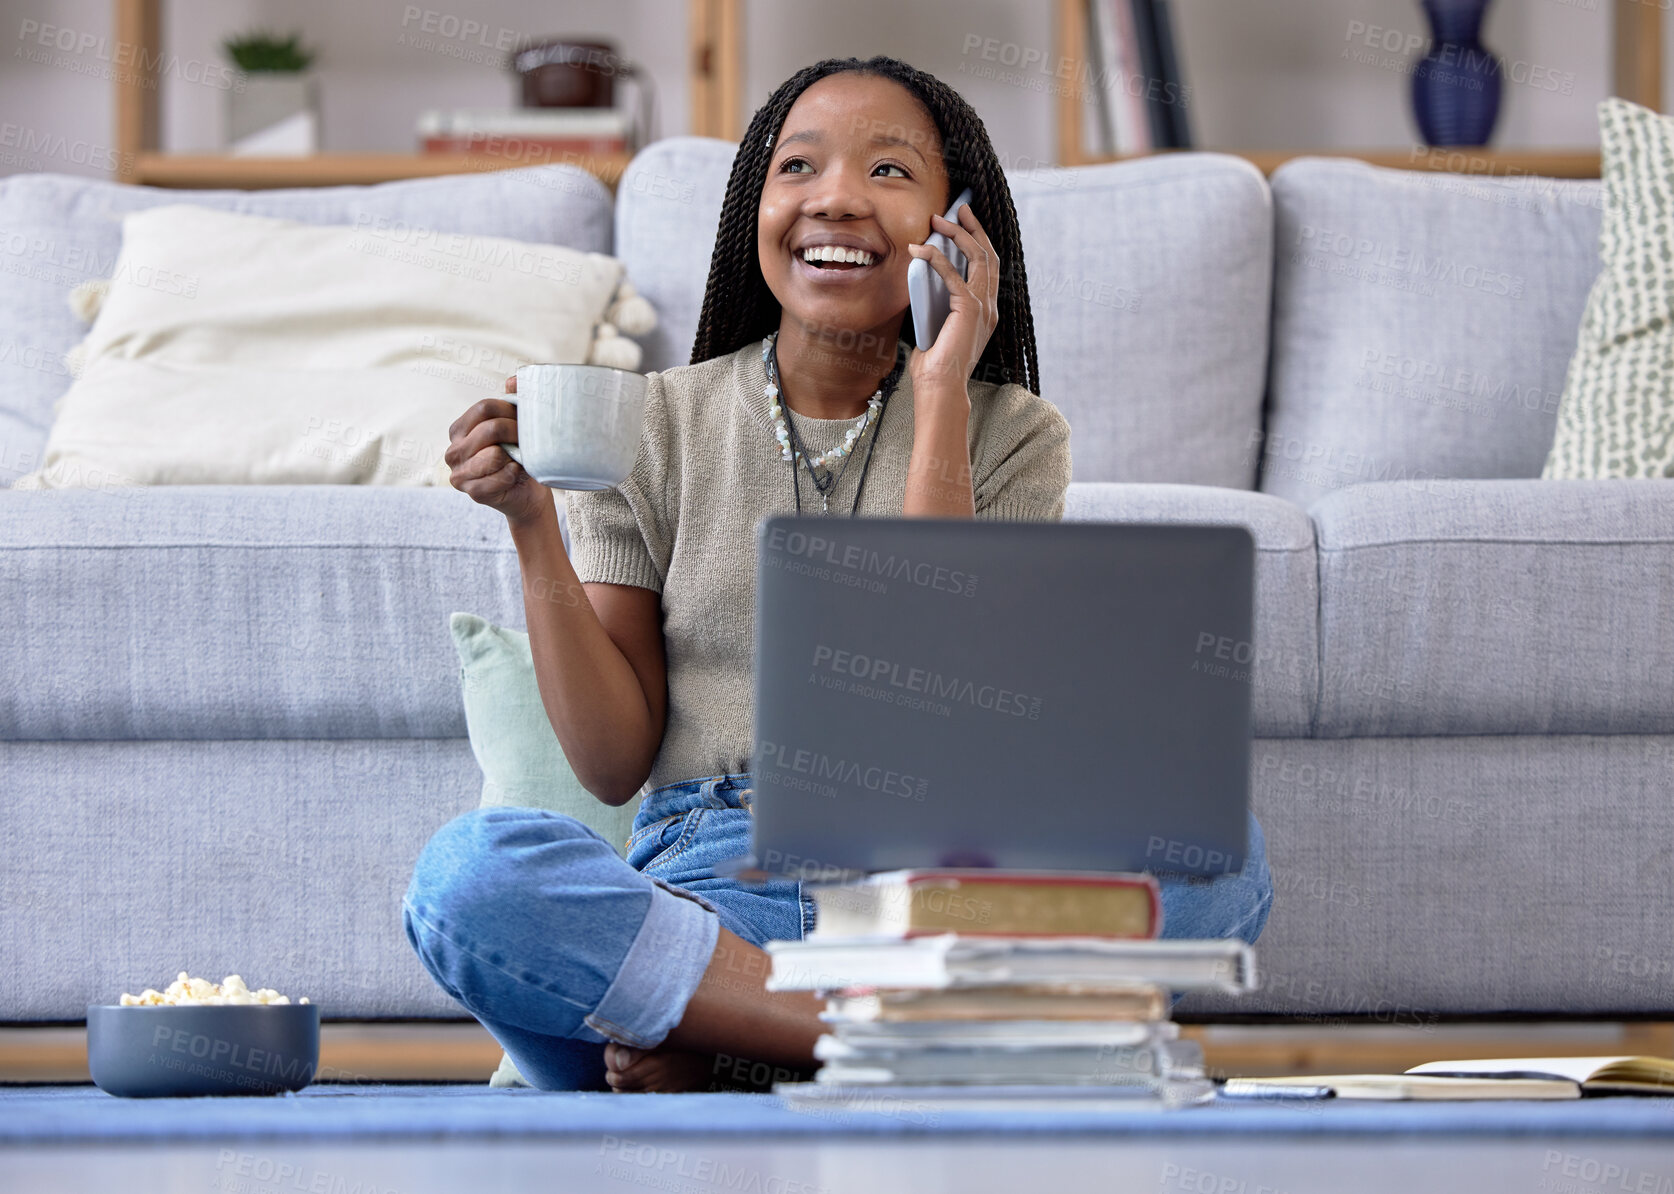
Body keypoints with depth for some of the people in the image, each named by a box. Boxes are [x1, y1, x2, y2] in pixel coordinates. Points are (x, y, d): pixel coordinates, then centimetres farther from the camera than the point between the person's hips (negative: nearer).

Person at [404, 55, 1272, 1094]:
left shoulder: (1010, 434, 10)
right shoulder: (654, 428, 11)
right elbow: (615, 763, 6)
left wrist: (940, 396, -7)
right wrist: (532, 526, -6)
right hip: (704, 886, -1)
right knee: (469, 870, -33)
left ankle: (715, 1051, -30)